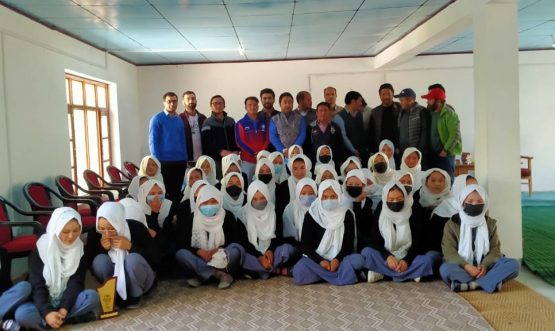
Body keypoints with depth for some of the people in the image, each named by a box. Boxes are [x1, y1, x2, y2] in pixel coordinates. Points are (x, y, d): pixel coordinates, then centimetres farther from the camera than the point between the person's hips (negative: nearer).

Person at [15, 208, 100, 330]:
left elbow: (76, 282, -8)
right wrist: (47, 312, -29)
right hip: (44, 302, -1)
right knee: (22, 314, -33)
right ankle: (78, 316, -29)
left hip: (68, 300, 2)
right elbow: (36, 285, -13)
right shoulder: (40, 248, -8)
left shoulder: (80, 249, -2)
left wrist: (64, 308, -25)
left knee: (92, 296, -29)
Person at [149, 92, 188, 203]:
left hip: (180, 161, 5)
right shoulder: (157, 119, -4)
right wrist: (157, 161, -12)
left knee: (177, 191, 12)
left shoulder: (180, 119, 11)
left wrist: (185, 158, 9)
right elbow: (152, 141, -7)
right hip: (165, 161, -5)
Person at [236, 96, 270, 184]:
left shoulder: (264, 122, 11)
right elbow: (240, 141, -5)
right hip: (247, 160, -2)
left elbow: (268, 138, 8)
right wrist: (254, 153, -13)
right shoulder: (241, 123, 2)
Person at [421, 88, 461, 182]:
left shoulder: (449, 114, -11)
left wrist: (445, 150, -18)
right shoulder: (431, 113, 12)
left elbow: (455, 135, -17)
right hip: (432, 154, 7)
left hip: (445, 154, -7)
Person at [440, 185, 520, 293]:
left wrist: (485, 265, -18)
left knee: (514, 264, -21)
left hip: (484, 267, 3)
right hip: (462, 268, -3)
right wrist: (466, 266, -26)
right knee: (445, 269, -36)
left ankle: (470, 284, -31)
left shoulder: (490, 223, 9)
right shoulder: (452, 224, -1)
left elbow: (495, 248, 2)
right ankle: (492, 281, -32)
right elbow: (449, 251, -9)